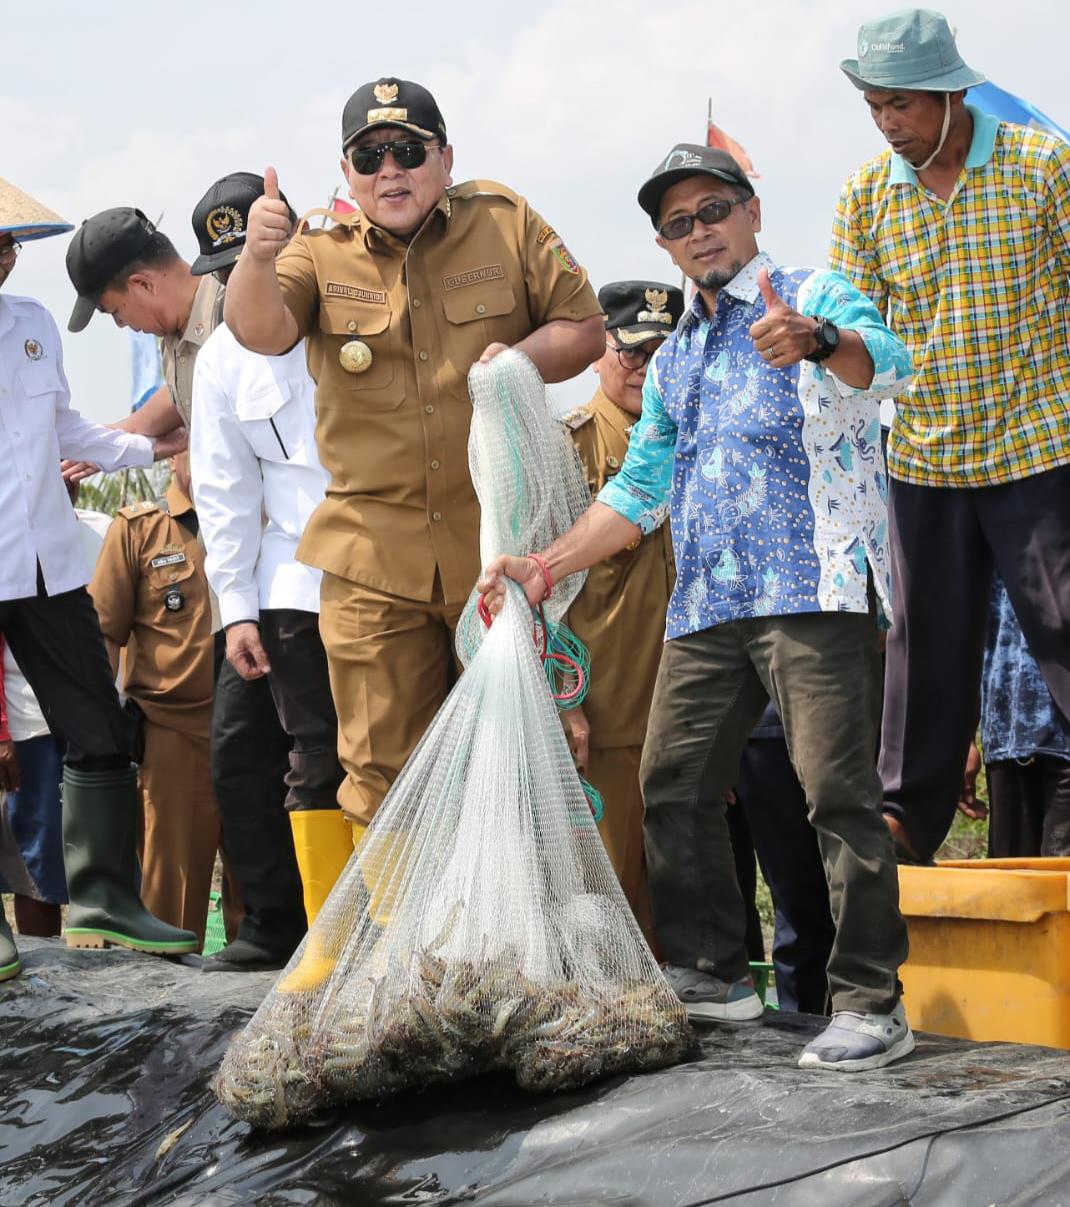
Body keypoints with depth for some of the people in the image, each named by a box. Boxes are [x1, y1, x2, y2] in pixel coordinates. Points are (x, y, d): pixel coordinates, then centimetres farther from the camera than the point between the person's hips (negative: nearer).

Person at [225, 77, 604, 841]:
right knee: (383, 765, 4)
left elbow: (583, 327, 7)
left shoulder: (506, 224, 4)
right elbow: (262, 333, -15)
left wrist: (524, 357, -14)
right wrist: (257, 259, -36)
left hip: (499, 542, 0)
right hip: (374, 555, 0)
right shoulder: (320, 255, 3)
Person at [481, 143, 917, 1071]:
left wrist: (815, 342, -44)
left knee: (838, 790, -12)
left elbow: (887, 362, -22)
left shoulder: (816, 298, 1)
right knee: (674, 785, 9)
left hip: (812, 586, -8)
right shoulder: (675, 360, 24)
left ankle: (873, 1004, -8)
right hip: (706, 604, 8)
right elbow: (639, 492, 27)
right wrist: (545, 567, 16)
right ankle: (713, 973, 22)